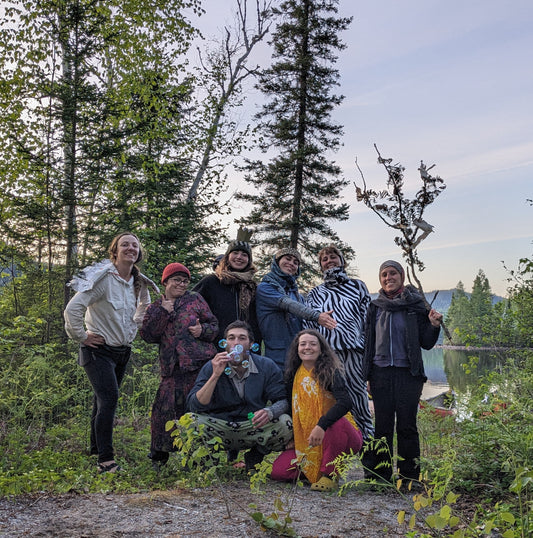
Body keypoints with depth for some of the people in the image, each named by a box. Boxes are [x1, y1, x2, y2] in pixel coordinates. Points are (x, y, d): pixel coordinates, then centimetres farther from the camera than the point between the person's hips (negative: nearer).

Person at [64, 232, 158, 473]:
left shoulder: (139, 283, 5)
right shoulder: (103, 278, -18)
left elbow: (143, 306, 25)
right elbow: (73, 308, -22)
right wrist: (81, 336, -14)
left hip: (122, 351, 7)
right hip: (99, 350, -7)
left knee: (104, 400, 17)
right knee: (109, 399, -17)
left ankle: (96, 448, 32)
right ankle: (105, 460, -12)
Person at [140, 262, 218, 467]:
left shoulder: (195, 299, 10)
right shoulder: (155, 308, 15)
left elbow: (214, 325, 10)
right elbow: (147, 335, 1)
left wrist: (203, 330, -11)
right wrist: (163, 312, -6)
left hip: (200, 362, -1)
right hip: (172, 367, 2)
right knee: (165, 407, -1)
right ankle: (159, 454, 19)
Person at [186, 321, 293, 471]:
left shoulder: (267, 366, -4)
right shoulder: (211, 368, -6)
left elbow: (283, 400, -6)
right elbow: (195, 406, -15)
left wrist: (269, 412, -29)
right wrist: (215, 375, -25)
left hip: (255, 426, 1)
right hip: (219, 428, -1)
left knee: (286, 423, -26)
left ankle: (254, 456, 3)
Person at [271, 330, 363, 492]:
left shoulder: (330, 373, -13)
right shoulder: (294, 375, 3)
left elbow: (345, 402, -29)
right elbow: (293, 409, 11)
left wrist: (321, 425, -39)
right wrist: (294, 439, 1)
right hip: (307, 441, 5)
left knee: (336, 423, -38)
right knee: (278, 470, -13)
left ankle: (330, 475, -15)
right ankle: (312, 472, 16)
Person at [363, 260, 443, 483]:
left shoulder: (415, 305, 3)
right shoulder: (375, 307, 9)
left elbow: (426, 343, 5)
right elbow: (368, 341, 15)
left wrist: (434, 326, -12)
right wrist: (367, 373, 8)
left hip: (408, 373, -2)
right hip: (380, 372, 2)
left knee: (407, 426, 1)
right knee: (382, 426, 6)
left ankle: (409, 476, 13)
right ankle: (379, 474, 16)